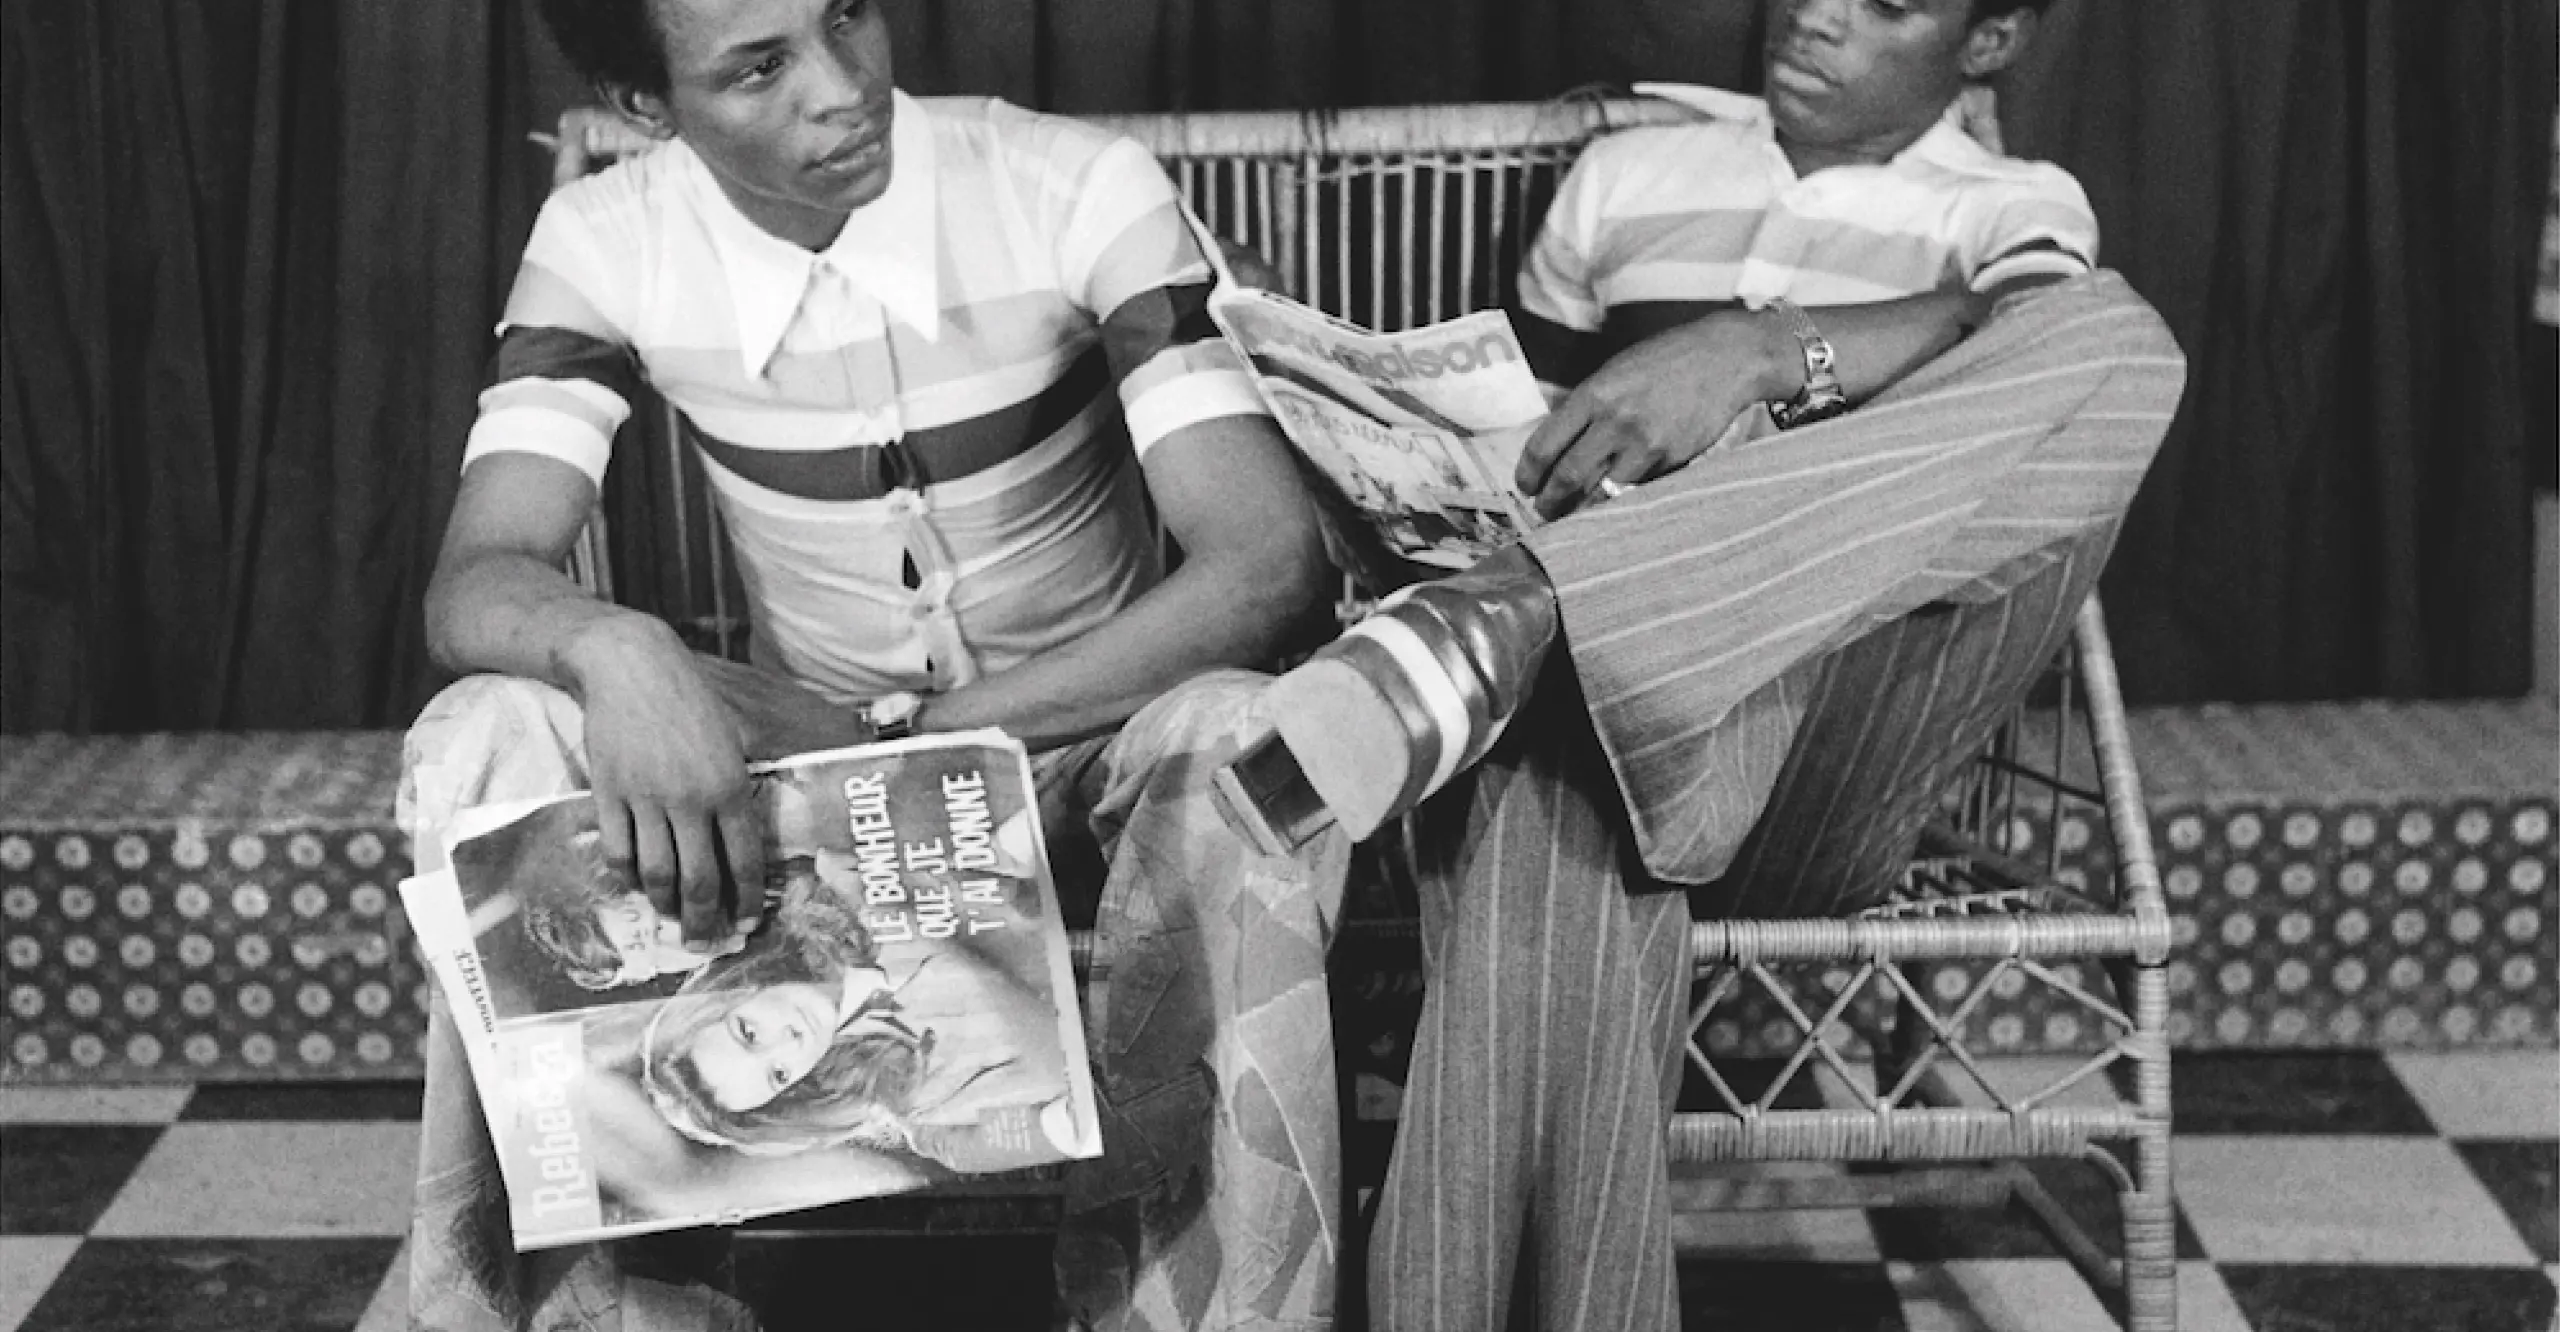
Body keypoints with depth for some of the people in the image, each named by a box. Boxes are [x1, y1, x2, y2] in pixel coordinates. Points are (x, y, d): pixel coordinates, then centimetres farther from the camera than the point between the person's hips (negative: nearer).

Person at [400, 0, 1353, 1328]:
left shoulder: (1077, 191, -22)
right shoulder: (603, 247, -13)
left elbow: (1268, 561, -28)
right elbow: (472, 586, -20)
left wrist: (925, 745, -33)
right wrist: (613, 649, -45)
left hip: (1089, 713, -2)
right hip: (800, 728, 2)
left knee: (1241, 741, -35)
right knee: (480, 743, -24)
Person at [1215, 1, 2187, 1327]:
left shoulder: (2012, 208, 16)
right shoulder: (1628, 173, 27)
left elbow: (2015, 338, -8)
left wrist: (1753, 350, -25)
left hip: (1841, 684, 0)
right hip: (1600, 664, 1)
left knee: (2119, 337, -28)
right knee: (1560, 800, -39)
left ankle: (1505, 616, -41)